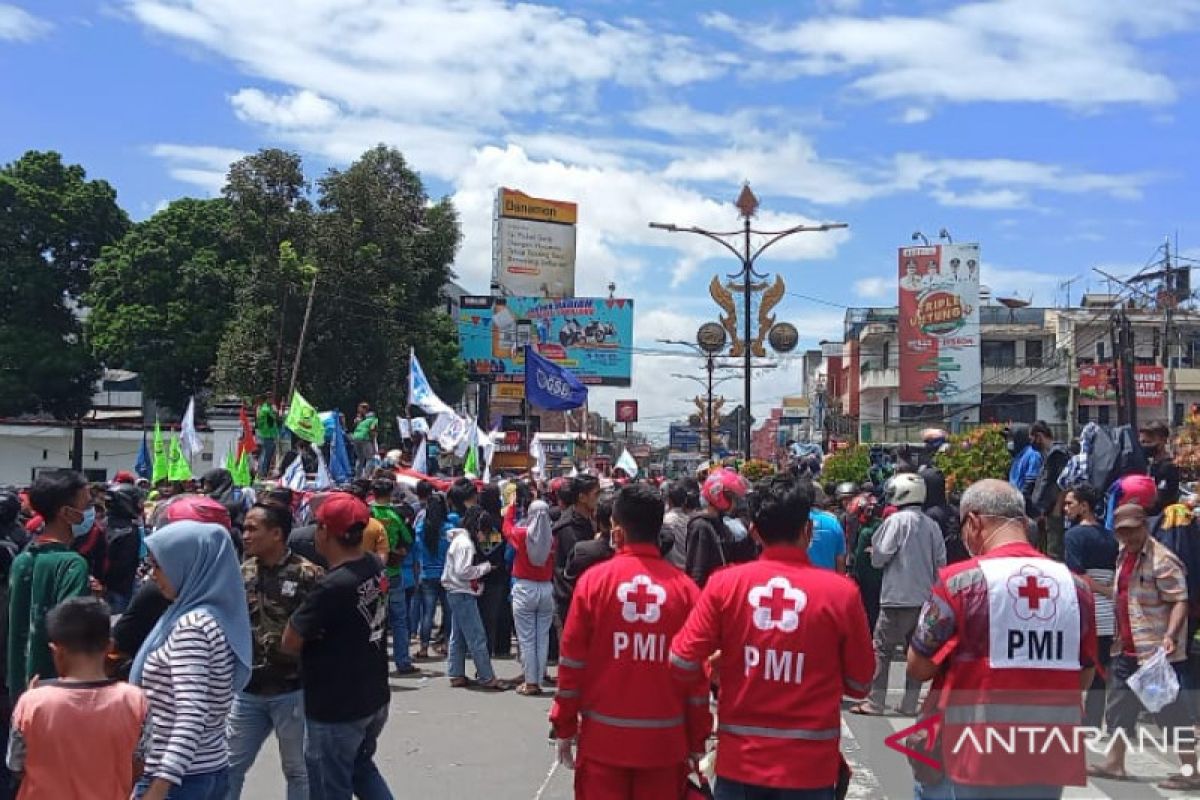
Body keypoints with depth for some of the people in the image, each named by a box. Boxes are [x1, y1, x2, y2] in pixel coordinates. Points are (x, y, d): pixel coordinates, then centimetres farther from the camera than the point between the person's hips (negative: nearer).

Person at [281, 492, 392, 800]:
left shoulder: (332, 587, -28)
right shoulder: (375, 568, -4)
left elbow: (289, 643, -19)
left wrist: (315, 643, -1)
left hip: (335, 709, -7)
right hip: (375, 698, 7)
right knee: (361, 765, 28)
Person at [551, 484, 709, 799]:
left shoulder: (593, 580, -7)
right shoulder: (685, 587, -5)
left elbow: (572, 662, -3)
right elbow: (697, 674, -1)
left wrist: (565, 728, 7)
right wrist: (697, 741, 9)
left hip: (603, 737, -1)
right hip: (665, 740, 1)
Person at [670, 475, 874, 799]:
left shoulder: (724, 583, -9)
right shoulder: (841, 591, -10)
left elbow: (682, 663, -6)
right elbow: (859, 684, -1)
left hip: (740, 761, 1)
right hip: (809, 765, 0)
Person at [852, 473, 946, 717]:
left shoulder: (896, 520, -11)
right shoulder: (932, 525, 4)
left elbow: (879, 557, -12)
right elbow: (940, 562, 7)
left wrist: (874, 554, 9)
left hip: (897, 597, -5)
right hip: (925, 598, 5)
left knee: (881, 649, 3)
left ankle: (875, 702, 4)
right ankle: (910, 704, 15)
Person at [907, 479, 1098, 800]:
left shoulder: (959, 581, -13)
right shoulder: (1075, 585, 1)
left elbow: (918, 668, -6)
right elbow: (1084, 677, 11)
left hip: (969, 760, -4)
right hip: (1047, 762, 5)